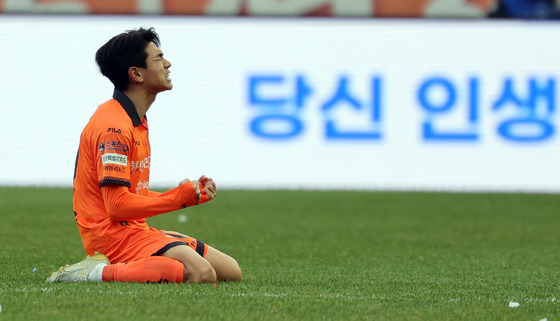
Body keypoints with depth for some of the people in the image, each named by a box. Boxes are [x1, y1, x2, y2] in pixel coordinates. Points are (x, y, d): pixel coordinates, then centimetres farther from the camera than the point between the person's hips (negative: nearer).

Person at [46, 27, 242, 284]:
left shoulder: (135, 122, 19)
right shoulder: (113, 127, -14)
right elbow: (117, 205, -20)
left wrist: (189, 193, 9)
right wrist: (181, 197, -9)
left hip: (136, 230, 11)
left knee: (231, 272, 5)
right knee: (201, 273, -30)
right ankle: (100, 272, -23)